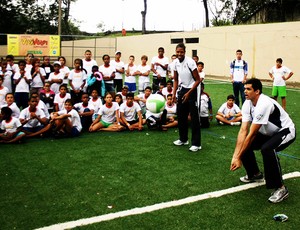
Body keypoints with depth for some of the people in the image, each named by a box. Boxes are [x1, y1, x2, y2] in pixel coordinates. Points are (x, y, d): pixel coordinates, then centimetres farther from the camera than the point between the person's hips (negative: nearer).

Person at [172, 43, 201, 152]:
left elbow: (198, 80, -17)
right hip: (183, 89, 6)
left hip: (193, 90, -6)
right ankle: (183, 139, 26)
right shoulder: (176, 62, -1)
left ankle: (196, 144, 0)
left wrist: (188, 93, -19)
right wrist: (174, 94, 0)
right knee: (181, 115, 10)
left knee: (194, 117, -6)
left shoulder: (190, 62, -20)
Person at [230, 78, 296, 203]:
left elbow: (252, 134, -31)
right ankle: (255, 174, 24)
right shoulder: (247, 104, -9)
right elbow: (243, 131, -15)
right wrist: (235, 155, -24)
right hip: (269, 133, 9)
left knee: (266, 149, -36)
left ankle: (281, 189, -19)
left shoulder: (264, 104, -33)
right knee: (243, 144, -1)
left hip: (285, 131, -9)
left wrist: (238, 157, -27)